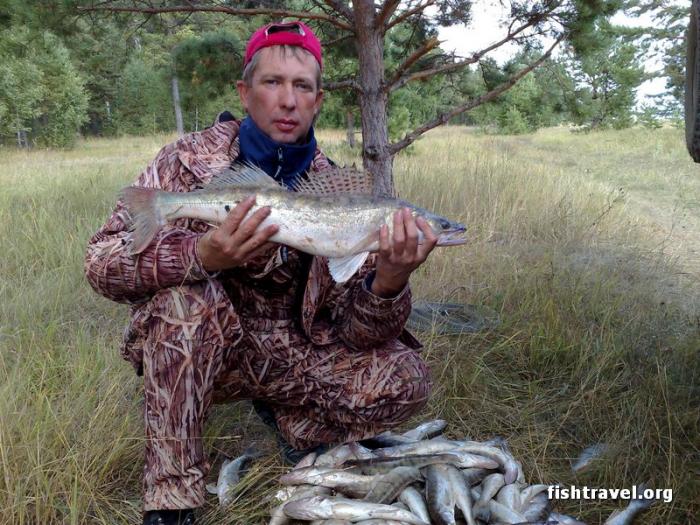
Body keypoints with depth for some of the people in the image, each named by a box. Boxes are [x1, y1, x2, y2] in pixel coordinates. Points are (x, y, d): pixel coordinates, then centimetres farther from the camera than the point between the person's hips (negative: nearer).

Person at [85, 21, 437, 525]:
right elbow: (103, 262, -20)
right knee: (187, 296, -33)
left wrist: (389, 281, -35)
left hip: (290, 350, 2)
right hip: (195, 345, -1)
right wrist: (202, 256, -40)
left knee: (404, 380, -18)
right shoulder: (192, 158, -12)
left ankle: (291, 419, 12)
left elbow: (354, 331, -11)